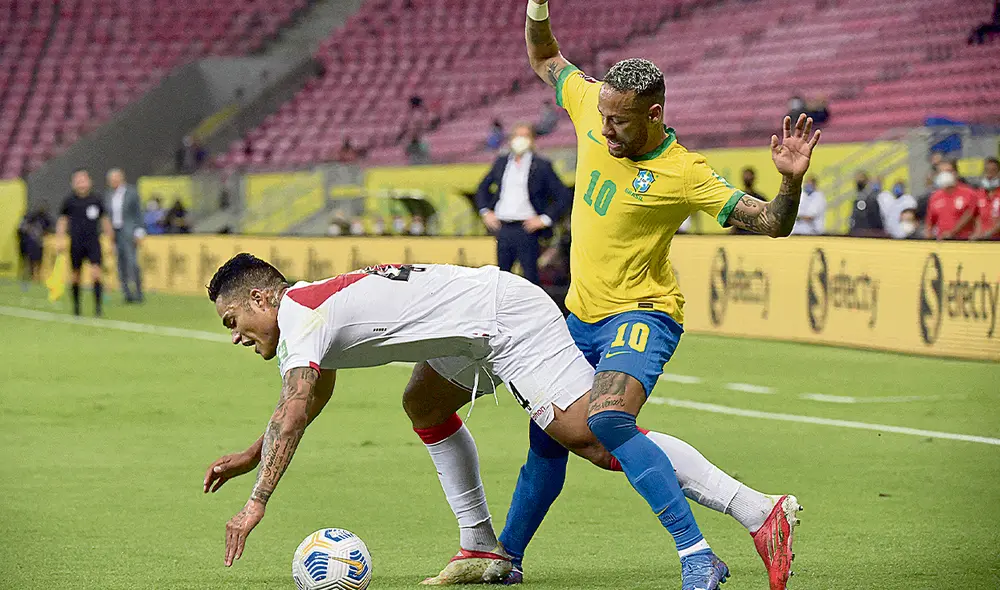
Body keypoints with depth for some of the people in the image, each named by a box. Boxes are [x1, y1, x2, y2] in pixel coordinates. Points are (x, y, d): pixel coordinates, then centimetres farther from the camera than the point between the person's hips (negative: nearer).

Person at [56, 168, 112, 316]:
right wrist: (60, 240, 3)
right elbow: (62, 221, 10)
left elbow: (104, 220, 13)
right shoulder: (69, 201, 1)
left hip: (93, 242, 0)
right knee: (75, 275, 6)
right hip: (76, 243, 0)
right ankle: (76, 303, 23)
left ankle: (98, 304, -13)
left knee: (96, 273, -14)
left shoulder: (96, 200, 4)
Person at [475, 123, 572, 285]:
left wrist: (545, 219, -9)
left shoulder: (541, 166, 0)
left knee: (530, 275, -4)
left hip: (526, 229, -4)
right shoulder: (501, 163, 13)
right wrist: (485, 211, 12)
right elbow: (483, 188, 27)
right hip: (503, 228, 4)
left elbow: (564, 196, -2)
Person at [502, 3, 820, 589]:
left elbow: (770, 224, -18)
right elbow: (545, 60, 15)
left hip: (641, 316, -7)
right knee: (548, 436, 15)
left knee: (606, 420, -31)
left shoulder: (684, 174, -19)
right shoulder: (593, 105, -4)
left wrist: (792, 180, -37)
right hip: (582, 315, 7)